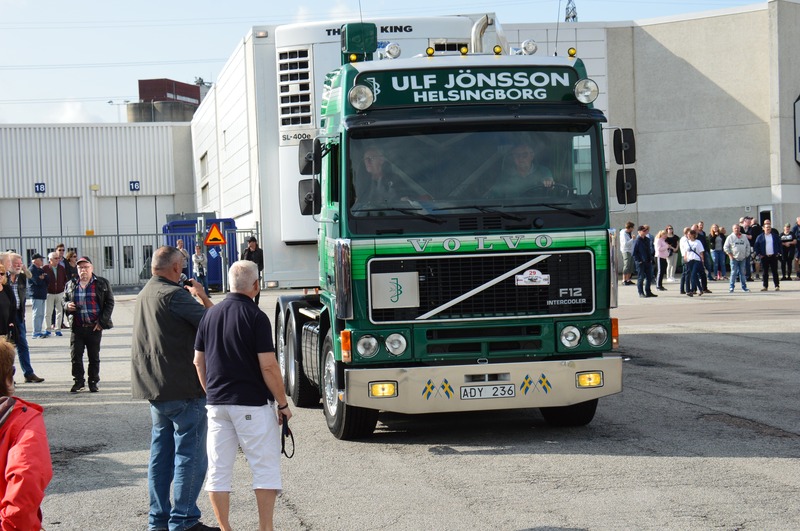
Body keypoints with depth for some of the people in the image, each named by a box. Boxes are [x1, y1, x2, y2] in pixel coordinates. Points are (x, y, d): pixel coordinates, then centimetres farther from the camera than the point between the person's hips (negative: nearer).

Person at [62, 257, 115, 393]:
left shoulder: (102, 284, 1)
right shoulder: (71, 285, 10)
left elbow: (109, 302, 1)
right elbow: (64, 300, 22)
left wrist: (102, 321, -6)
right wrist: (67, 305, -4)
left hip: (94, 327, -2)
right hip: (77, 328, 2)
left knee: (94, 356, 6)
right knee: (75, 356, 0)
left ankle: (93, 382, 17)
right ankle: (78, 381, 13)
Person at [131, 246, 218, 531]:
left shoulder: (144, 294, 15)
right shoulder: (174, 294, -15)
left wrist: (193, 296, 9)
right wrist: (202, 296, -2)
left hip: (155, 389, 9)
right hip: (183, 389, -9)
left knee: (161, 454, 14)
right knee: (190, 455, -4)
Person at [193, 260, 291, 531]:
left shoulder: (210, 315, 7)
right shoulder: (256, 317, -11)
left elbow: (198, 361, 12)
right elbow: (268, 366, -15)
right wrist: (283, 402, -5)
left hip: (216, 404, 6)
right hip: (252, 403, -6)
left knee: (218, 470, 9)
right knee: (265, 468, 3)